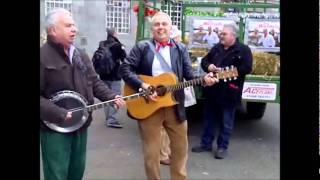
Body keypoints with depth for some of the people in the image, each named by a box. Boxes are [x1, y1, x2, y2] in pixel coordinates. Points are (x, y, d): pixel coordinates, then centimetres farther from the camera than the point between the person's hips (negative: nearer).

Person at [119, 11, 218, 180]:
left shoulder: (180, 49, 8)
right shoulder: (141, 47, -1)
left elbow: (189, 73, 3)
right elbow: (125, 68, -7)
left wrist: (204, 79, -17)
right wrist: (142, 86, -19)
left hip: (174, 105, 3)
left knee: (181, 147, 16)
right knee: (151, 151, 9)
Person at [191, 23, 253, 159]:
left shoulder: (243, 50, -6)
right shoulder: (217, 48, 12)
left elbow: (246, 68, -16)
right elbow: (204, 60, 19)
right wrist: (208, 66, -6)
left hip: (229, 92, -6)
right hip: (212, 89, 6)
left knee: (226, 121, 6)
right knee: (209, 118, 14)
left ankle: (222, 146, 19)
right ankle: (206, 143, 27)